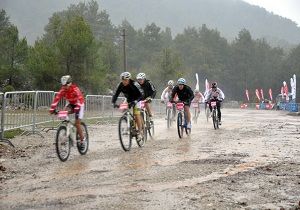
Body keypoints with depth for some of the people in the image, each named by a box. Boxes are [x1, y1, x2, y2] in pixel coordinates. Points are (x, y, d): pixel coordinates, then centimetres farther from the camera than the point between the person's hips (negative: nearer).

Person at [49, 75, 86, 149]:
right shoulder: (63, 90, -18)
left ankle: (82, 140, 3)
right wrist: (52, 109, -34)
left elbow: (80, 99, -43)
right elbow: (57, 98, -23)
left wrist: (77, 108, -57)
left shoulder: (75, 89, -31)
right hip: (70, 104, 5)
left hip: (79, 105, -5)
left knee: (77, 123, -13)